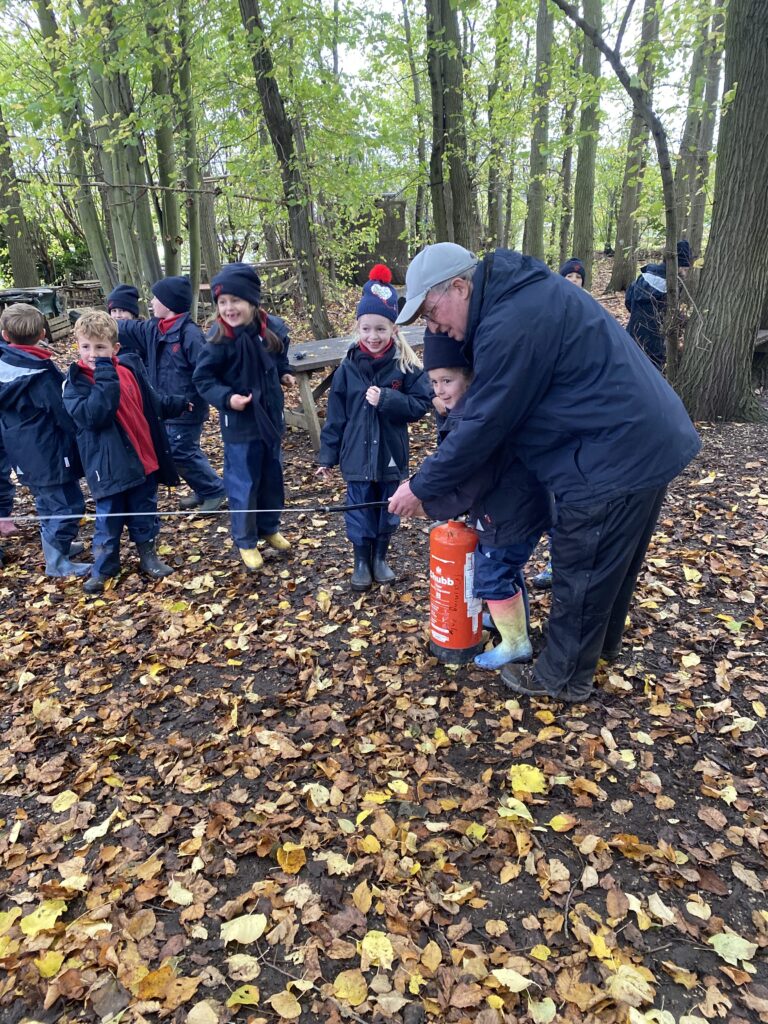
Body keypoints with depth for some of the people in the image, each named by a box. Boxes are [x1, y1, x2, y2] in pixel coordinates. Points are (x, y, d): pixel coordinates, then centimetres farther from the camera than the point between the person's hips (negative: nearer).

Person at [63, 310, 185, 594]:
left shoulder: (131, 366, 2)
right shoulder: (75, 383, -10)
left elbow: (152, 401, 19)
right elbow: (93, 416, -29)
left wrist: (179, 402, 27)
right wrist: (107, 379, -29)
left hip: (144, 458, 4)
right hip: (109, 464, -4)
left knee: (145, 515, 17)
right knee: (108, 520, 7)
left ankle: (148, 556, 35)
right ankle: (103, 568, 25)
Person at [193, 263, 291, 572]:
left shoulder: (266, 332, -3)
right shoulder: (219, 340, -16)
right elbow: (202, 379, -12)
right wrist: (226, 397, -23)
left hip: (270, 417, 5)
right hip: (239, 424, -5)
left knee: (272, 478, 17)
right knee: (244, 484, 5)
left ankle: (269, 528, 37)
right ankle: (245, 541, 21)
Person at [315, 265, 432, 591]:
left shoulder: (407, 366, -8)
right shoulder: (349, 366, -4)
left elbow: (421, 405, -9)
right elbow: (335, 415, -1)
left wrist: (386, 399, -23)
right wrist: (327, 456, 1)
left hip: (391, 455, 0)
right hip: (357, 456, 0)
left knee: (388, 512, 15)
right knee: (359, 512, 11)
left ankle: (380, 558, 37)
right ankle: (361, 562, 30)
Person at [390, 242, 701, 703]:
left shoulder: (510, 325, -23)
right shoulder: (522, 291, 10)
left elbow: (484, 426, -19)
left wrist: (421, 487, -8)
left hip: (616, 457, -10)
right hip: (650, 439, 10)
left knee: (581, 572, 7)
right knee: (613, 560, 26)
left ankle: (563, 677, 27)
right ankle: (602, 641, 48)